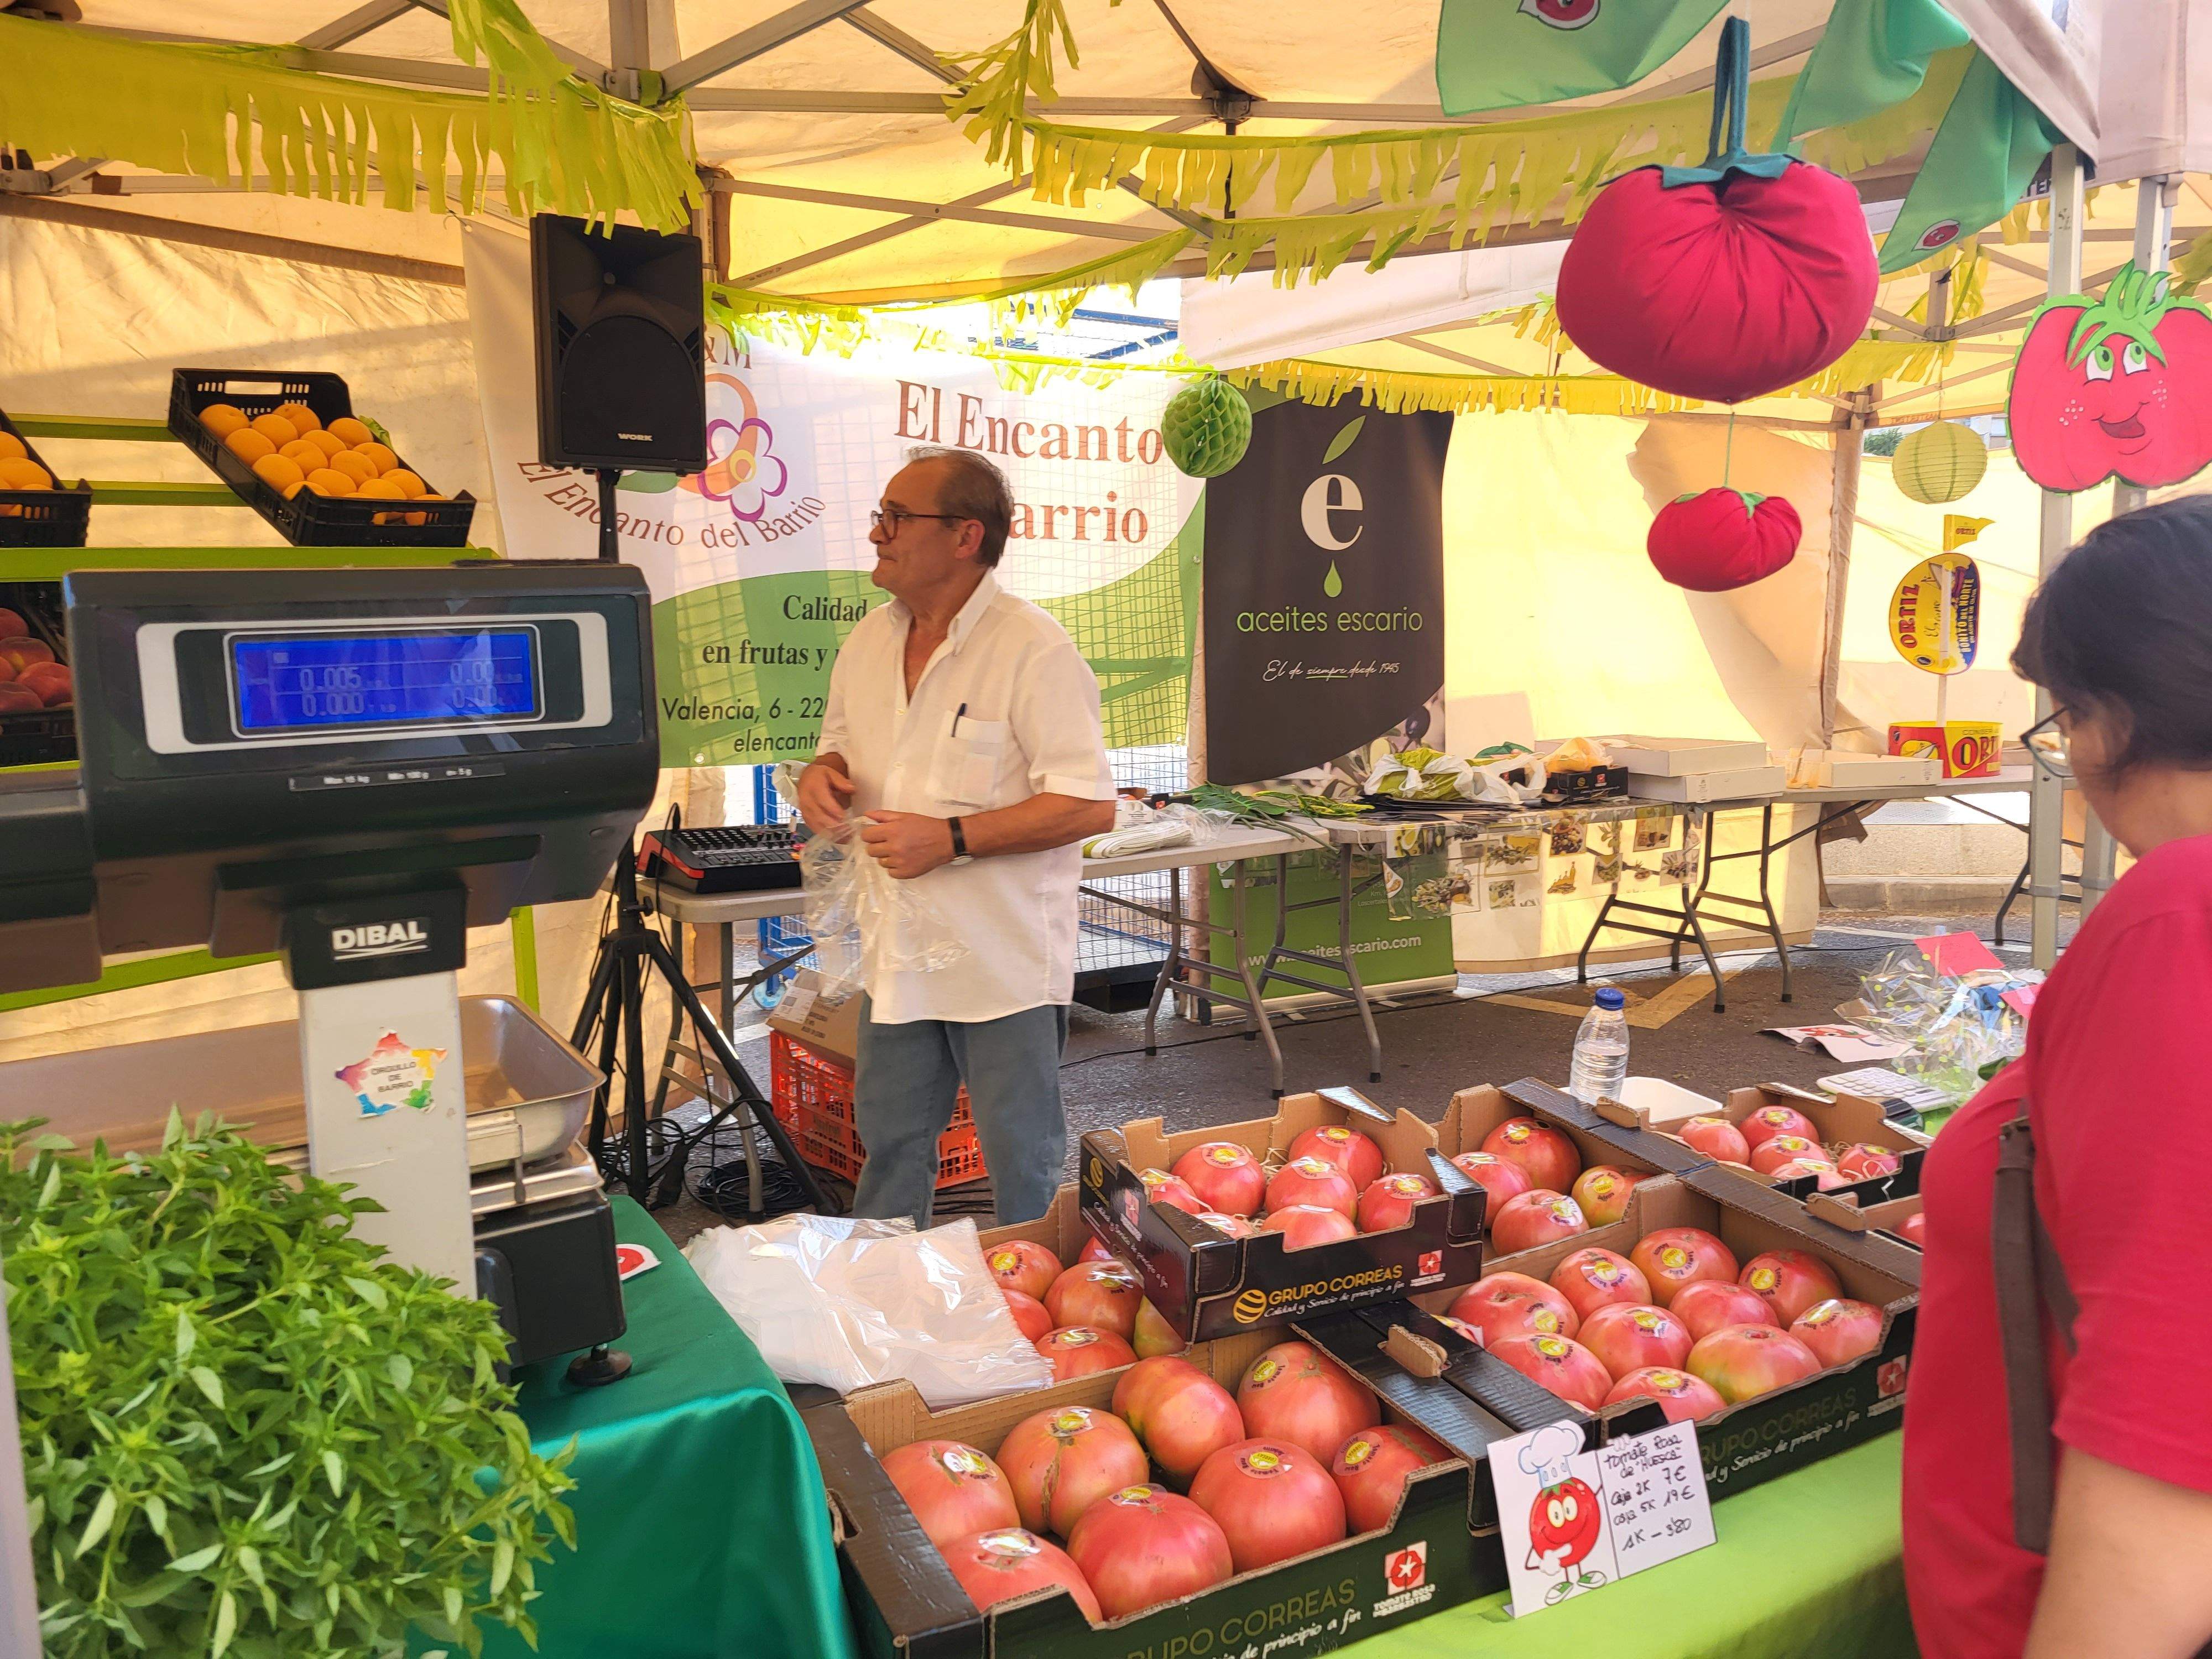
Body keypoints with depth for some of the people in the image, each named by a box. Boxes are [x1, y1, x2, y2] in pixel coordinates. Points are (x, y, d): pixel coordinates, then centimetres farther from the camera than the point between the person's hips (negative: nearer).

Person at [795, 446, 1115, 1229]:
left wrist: (951, 839, -24)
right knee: (890, 1143, 21)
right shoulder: (866, 642, 7)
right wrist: (822, 775, -3)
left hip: (1007, 965, -7)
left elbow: (1091, 805, -20)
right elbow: (843, 748, 22)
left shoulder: (1034, 650, -16)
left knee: (1025, 1166, 8)